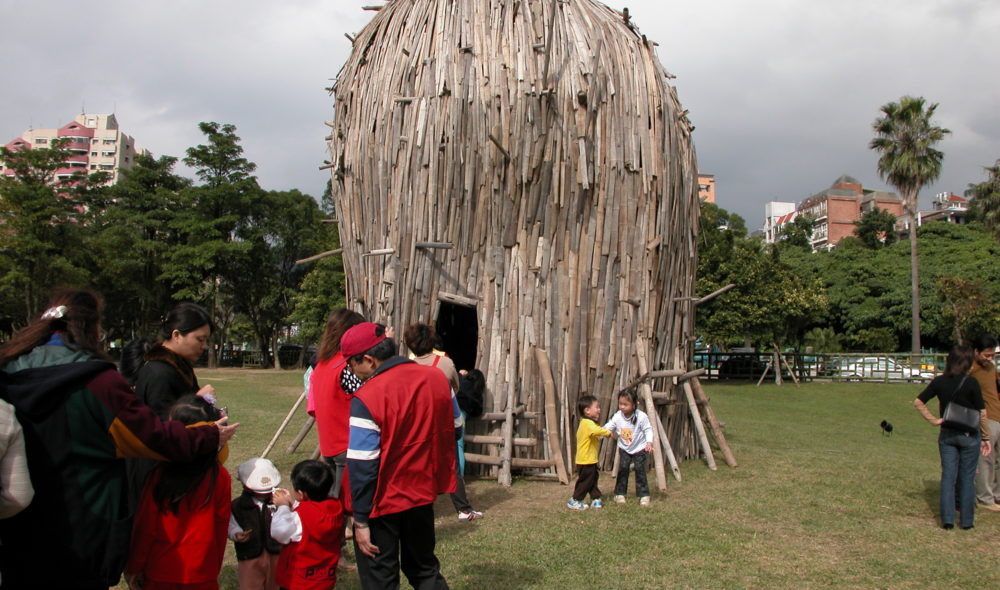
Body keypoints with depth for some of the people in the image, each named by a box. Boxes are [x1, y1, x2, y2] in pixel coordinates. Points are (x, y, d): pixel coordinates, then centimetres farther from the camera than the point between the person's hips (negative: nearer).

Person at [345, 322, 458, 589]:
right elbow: (455, 431, 8)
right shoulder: (437, 378, -5)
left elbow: (362, 466, -20)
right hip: (423, 495, 6)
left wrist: (361, 520, -12)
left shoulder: (366, 399, -22)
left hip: (382, 504, -5)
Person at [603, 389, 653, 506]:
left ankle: (644, 495, 6)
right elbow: (607, 428, -12)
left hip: (640, 448, -3)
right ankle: (619, 493, 11)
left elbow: (648, 430, -13)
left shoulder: (641, 416, -23)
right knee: (623, 470, 0)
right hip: (624, 448, 3)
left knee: (640, 470, -4)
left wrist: (649, 442, -26)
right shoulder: (617, 416, -15)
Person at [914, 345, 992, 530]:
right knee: (967, 478, 8)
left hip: (947, 435, 3)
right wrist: (986, 438, 1)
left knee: (948, 476, 8)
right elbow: (982, 413, -8)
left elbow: (918, 402, -2)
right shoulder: (971, 383, -13)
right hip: (969, 436, -3)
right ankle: (966, 521, 15)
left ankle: (947, 519, 8)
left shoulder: (939, 382, -2)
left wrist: (933, 420, 0)